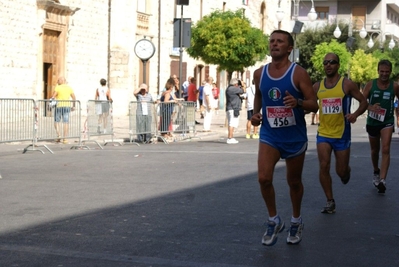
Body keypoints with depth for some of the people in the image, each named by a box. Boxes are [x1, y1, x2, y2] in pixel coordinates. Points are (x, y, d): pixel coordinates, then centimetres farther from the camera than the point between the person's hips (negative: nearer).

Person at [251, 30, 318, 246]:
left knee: (294, 182, 12)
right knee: (263, 178, -17)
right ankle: (273, 221, 4)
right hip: (269, 135, 2)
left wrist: (298, 102, -32)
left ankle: (296, 221, 36)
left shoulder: (298, 73, -11)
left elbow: (314, 105, -11)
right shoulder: (259, 73, 1)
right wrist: (255, 113, 0)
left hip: (294, 137, -2)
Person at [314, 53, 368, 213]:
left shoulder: (347, 84, -6)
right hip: (323, 134, 2)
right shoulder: (317, 87, 3)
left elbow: (363, 102, -3)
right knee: (323, 166, -12)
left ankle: (345, 172, 45)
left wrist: (356, 114, -22)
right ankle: (330, 202, 1)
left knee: (341, 171, 6)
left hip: (342, 134, -2)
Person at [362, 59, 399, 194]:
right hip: (372, 121, 2)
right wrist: (370, 107, -29)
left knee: (385, 149, -18)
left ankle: (382, 180, -23)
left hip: (387, 122, -2)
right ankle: (376, 171, 44)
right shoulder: (370, 84, -9)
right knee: (375, 150, 18)